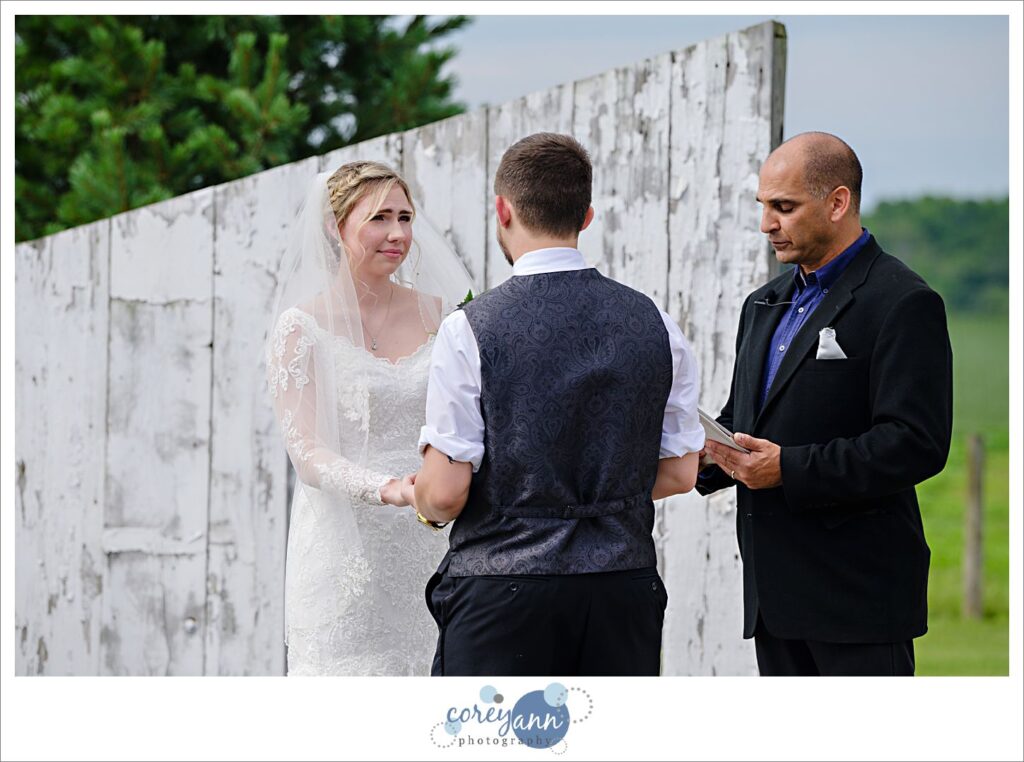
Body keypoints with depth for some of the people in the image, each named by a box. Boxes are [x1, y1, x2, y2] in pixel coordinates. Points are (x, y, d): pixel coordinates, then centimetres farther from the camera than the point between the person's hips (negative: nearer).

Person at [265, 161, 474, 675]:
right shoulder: (302, 328, -2)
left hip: (431, 550, 3)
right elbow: (306, 453, -8)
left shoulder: (438, 315, 10)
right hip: (346, 550, -3)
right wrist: (388, 489, -24)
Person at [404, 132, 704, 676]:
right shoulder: (654, 324, 4)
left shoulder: (470, 330, -9)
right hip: (624, 585, 4)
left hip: (501, 594, -4)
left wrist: (418, 495, 11)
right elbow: (679, 472, 9)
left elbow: (446, 492, -11)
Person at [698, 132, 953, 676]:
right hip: (777, 588, 8)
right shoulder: (766, 303, 19)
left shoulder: (903, 304, -9)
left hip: (858, 589, -8)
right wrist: (703, 454, 1)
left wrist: (790, 469, -22)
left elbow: (916, 444, -17)